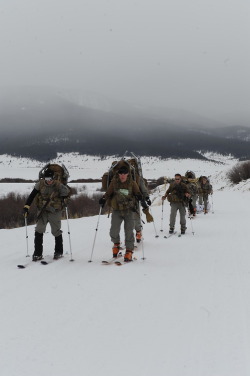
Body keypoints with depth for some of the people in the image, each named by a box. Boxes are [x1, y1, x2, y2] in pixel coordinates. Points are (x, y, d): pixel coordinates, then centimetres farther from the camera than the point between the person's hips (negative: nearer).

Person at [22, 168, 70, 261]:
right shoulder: (40, 184, -6)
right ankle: (38, 254, 0)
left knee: (56, 232, 7)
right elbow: (32, 195, -2)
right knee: (38, 231, -7)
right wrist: (26, 207, -9)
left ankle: (59, 251, 27)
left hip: (55, 212, -2)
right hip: (42, 211, 2)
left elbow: (66, 192, 1)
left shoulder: (59, 186, -14)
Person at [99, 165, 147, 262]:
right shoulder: (114, 182, 0)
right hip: (117, 210, 1)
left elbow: (138, 194, 4)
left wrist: (142, 200, -15)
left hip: (129, 211, -1)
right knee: (114, 231, -8)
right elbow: (108, 193, 7)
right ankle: (116, 244, 23)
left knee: (129, 231, -3)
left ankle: (129, 251, 9)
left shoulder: (132, 183, -2)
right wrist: (103, 199, -11)